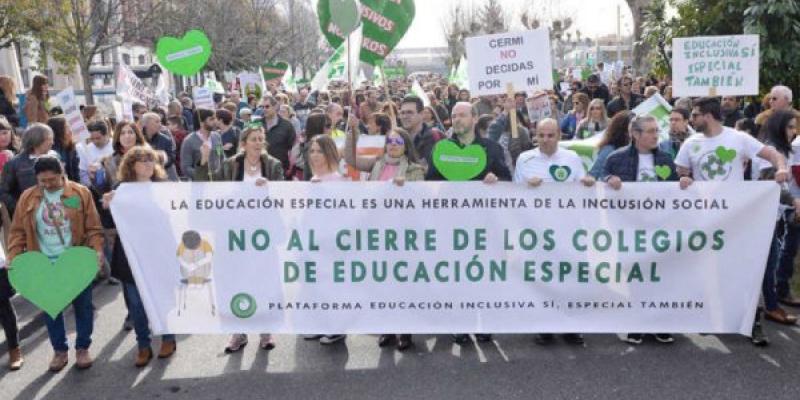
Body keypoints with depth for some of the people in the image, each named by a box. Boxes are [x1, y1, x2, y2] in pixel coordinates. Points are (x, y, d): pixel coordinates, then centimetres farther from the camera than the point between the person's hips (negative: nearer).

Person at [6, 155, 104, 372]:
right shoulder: (27, 198, 2)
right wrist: (13, 256, -7)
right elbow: (18, 231, 5)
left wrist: (97, 250, -19)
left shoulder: (81, 193, -5)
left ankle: (82, 348, 24)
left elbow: (93, 227, -5)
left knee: (82, 306, 8)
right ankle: (59, 350, 26)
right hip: (44, 264, 2)